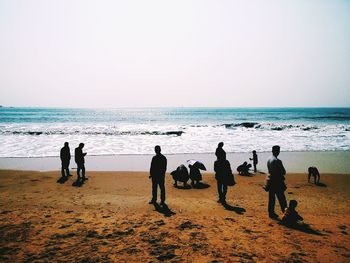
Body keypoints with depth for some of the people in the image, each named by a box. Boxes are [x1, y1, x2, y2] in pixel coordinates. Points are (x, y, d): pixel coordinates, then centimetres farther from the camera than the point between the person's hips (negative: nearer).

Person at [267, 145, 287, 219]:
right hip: (277, 182, -7)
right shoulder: (277, 161, -19)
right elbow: (283, 172, -13)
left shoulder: (269, 160, 6)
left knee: (271, 198, 12)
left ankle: (271, 213, 18)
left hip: (270, 181, 8)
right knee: (281, 198, 1)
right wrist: (281, 174, 6)